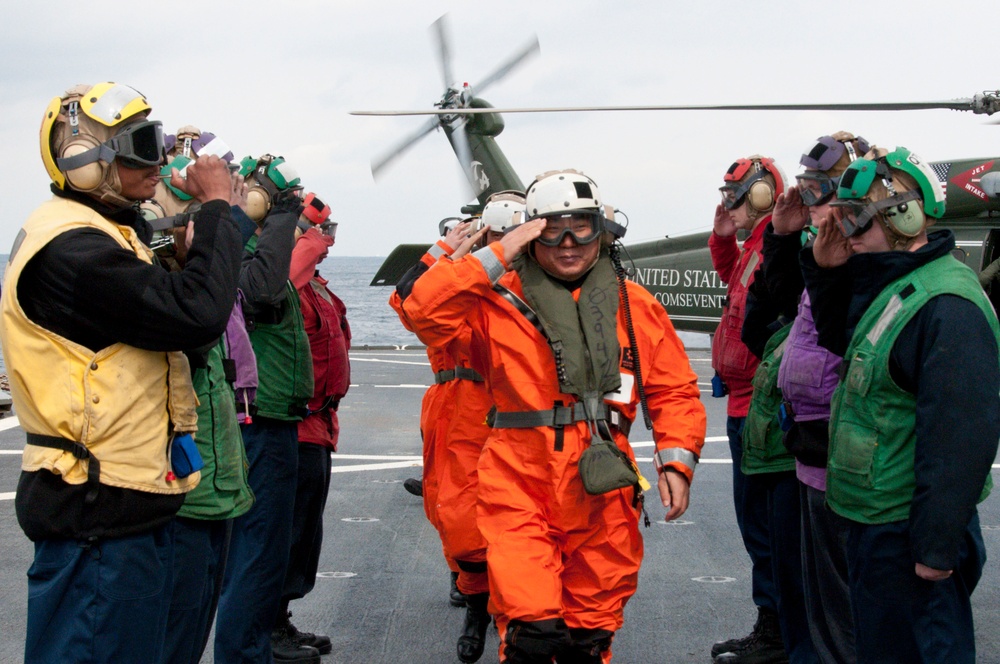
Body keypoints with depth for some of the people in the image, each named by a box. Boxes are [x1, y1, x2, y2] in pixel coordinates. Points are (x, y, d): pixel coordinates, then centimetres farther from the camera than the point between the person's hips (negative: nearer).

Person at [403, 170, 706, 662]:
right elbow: (425, 311, -11)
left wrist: (676, 461, -3)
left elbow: (674, 391, 11)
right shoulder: (499, 298, 3)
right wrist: (495, 256, -10)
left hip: (602, 492, 3)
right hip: (520, 487, -3)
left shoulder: (635, 306, 9)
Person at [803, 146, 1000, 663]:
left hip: (908, 529, -10)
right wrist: (826, 272, 8)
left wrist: (937, 546, -24)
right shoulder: (891, 286, 9)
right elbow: (840, 343, 26)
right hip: (873, 519, 10)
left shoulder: (947, 306, -23)